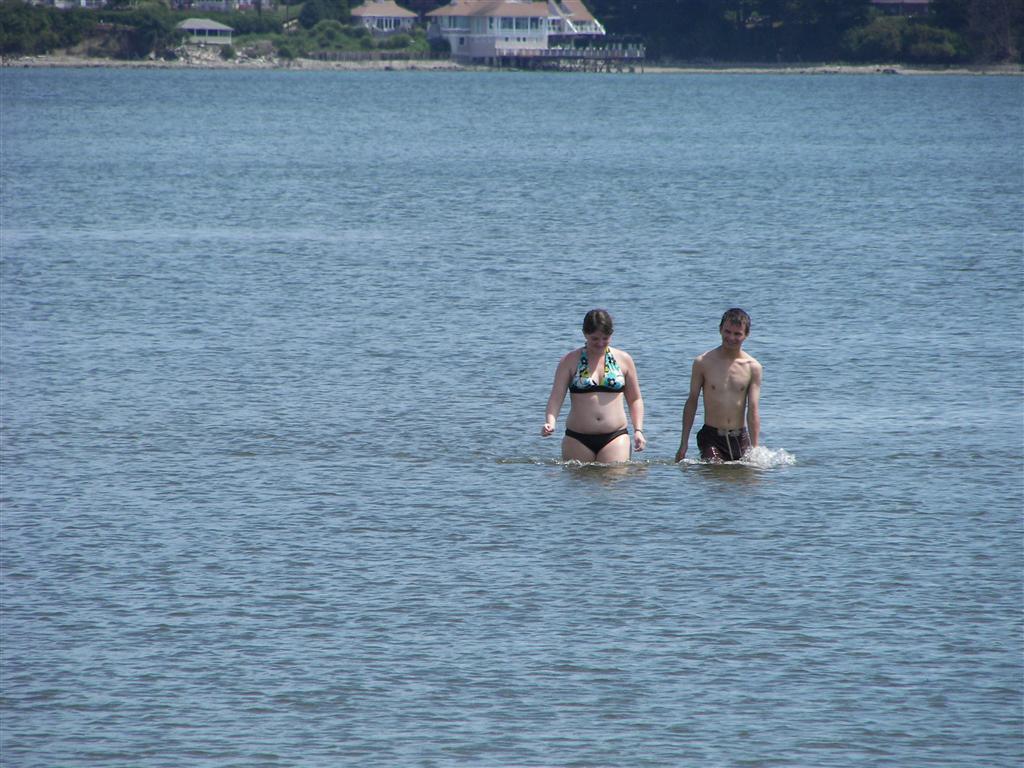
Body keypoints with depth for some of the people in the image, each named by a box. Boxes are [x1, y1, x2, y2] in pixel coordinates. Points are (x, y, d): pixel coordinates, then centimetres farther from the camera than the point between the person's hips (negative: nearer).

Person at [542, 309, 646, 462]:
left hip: (615, 438, 0)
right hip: (578, 439, 0)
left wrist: (638, 430, 2)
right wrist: (550, 423, -21)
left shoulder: (623, 360, 9)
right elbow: (556, 397, -3)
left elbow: (635, 400, 15)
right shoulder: (570, 361, 3)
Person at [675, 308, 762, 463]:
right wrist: (683, 444, 4)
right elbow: (692, 402, 5)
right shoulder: (703, 363, -2)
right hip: (711, 438, -2)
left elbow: (753, 410, -3)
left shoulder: (752, 367, 0)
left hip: (740, 438, 2)